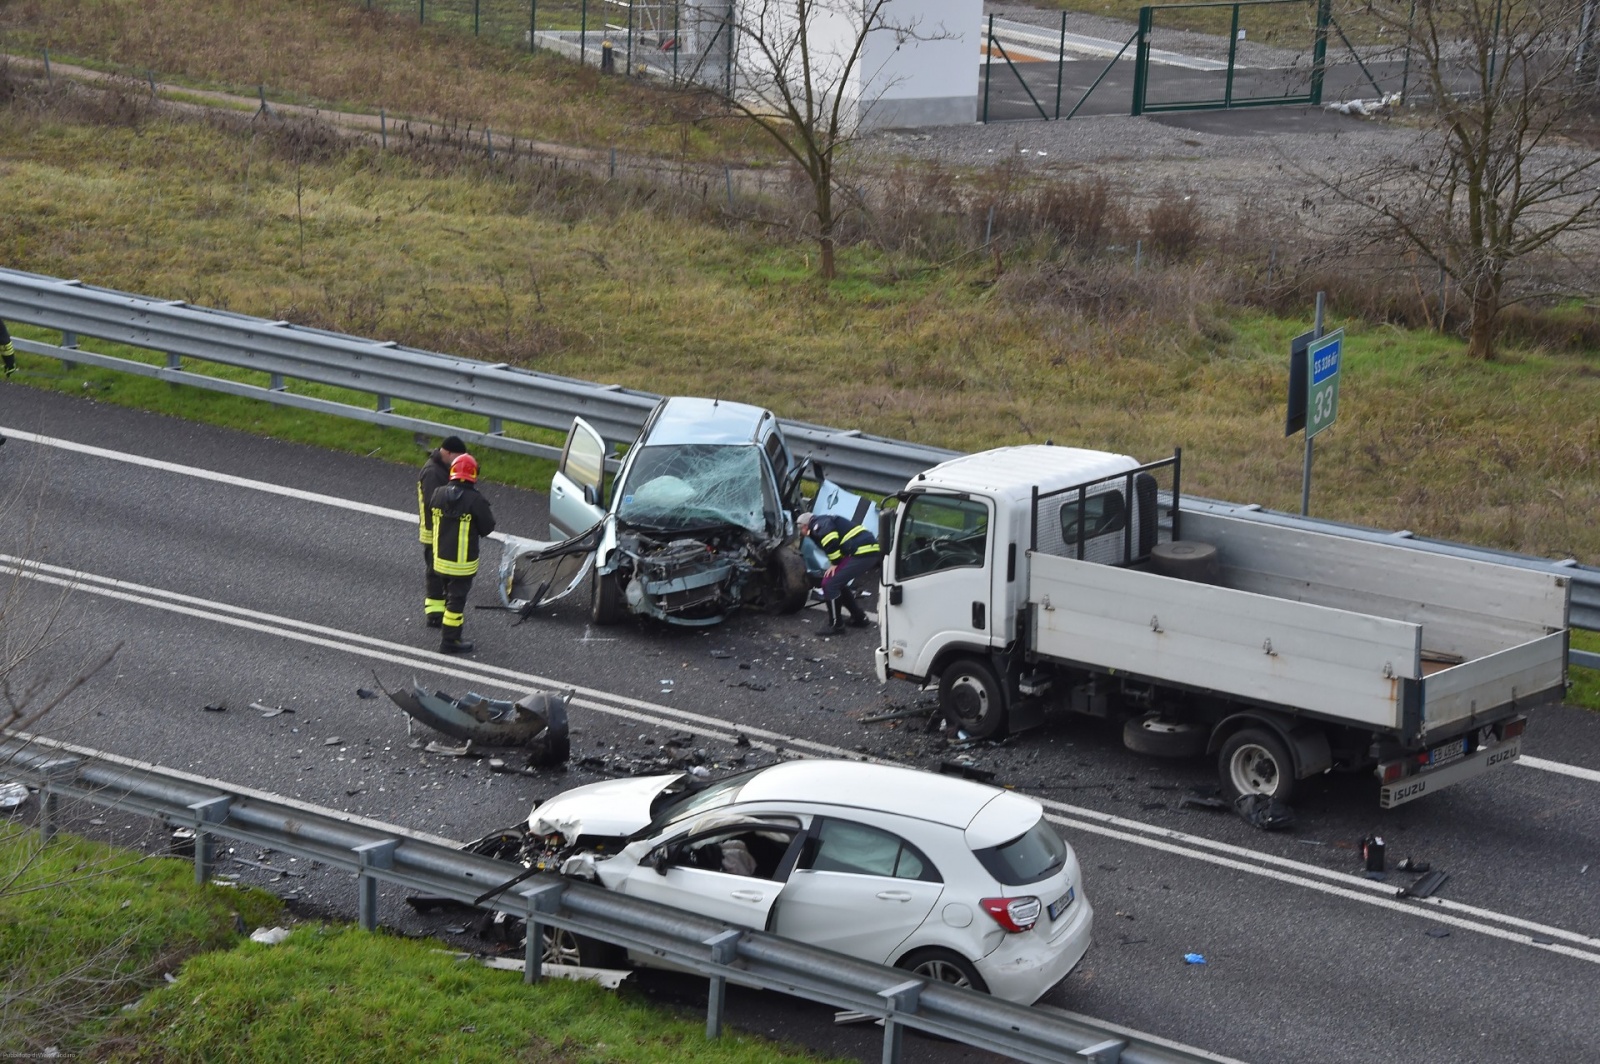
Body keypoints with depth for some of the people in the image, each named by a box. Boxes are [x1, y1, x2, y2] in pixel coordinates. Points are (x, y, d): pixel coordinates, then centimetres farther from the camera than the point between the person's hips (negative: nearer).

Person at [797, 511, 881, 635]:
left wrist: (835, 563, -8)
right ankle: (859, 618, 29)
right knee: (839, 584, 23)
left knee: (830, 584, -5)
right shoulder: (825, 523, 30)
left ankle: (836, 625, 0)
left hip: (861, 552, -10)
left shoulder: (818, 525, -3)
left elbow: (831, 542, -20)